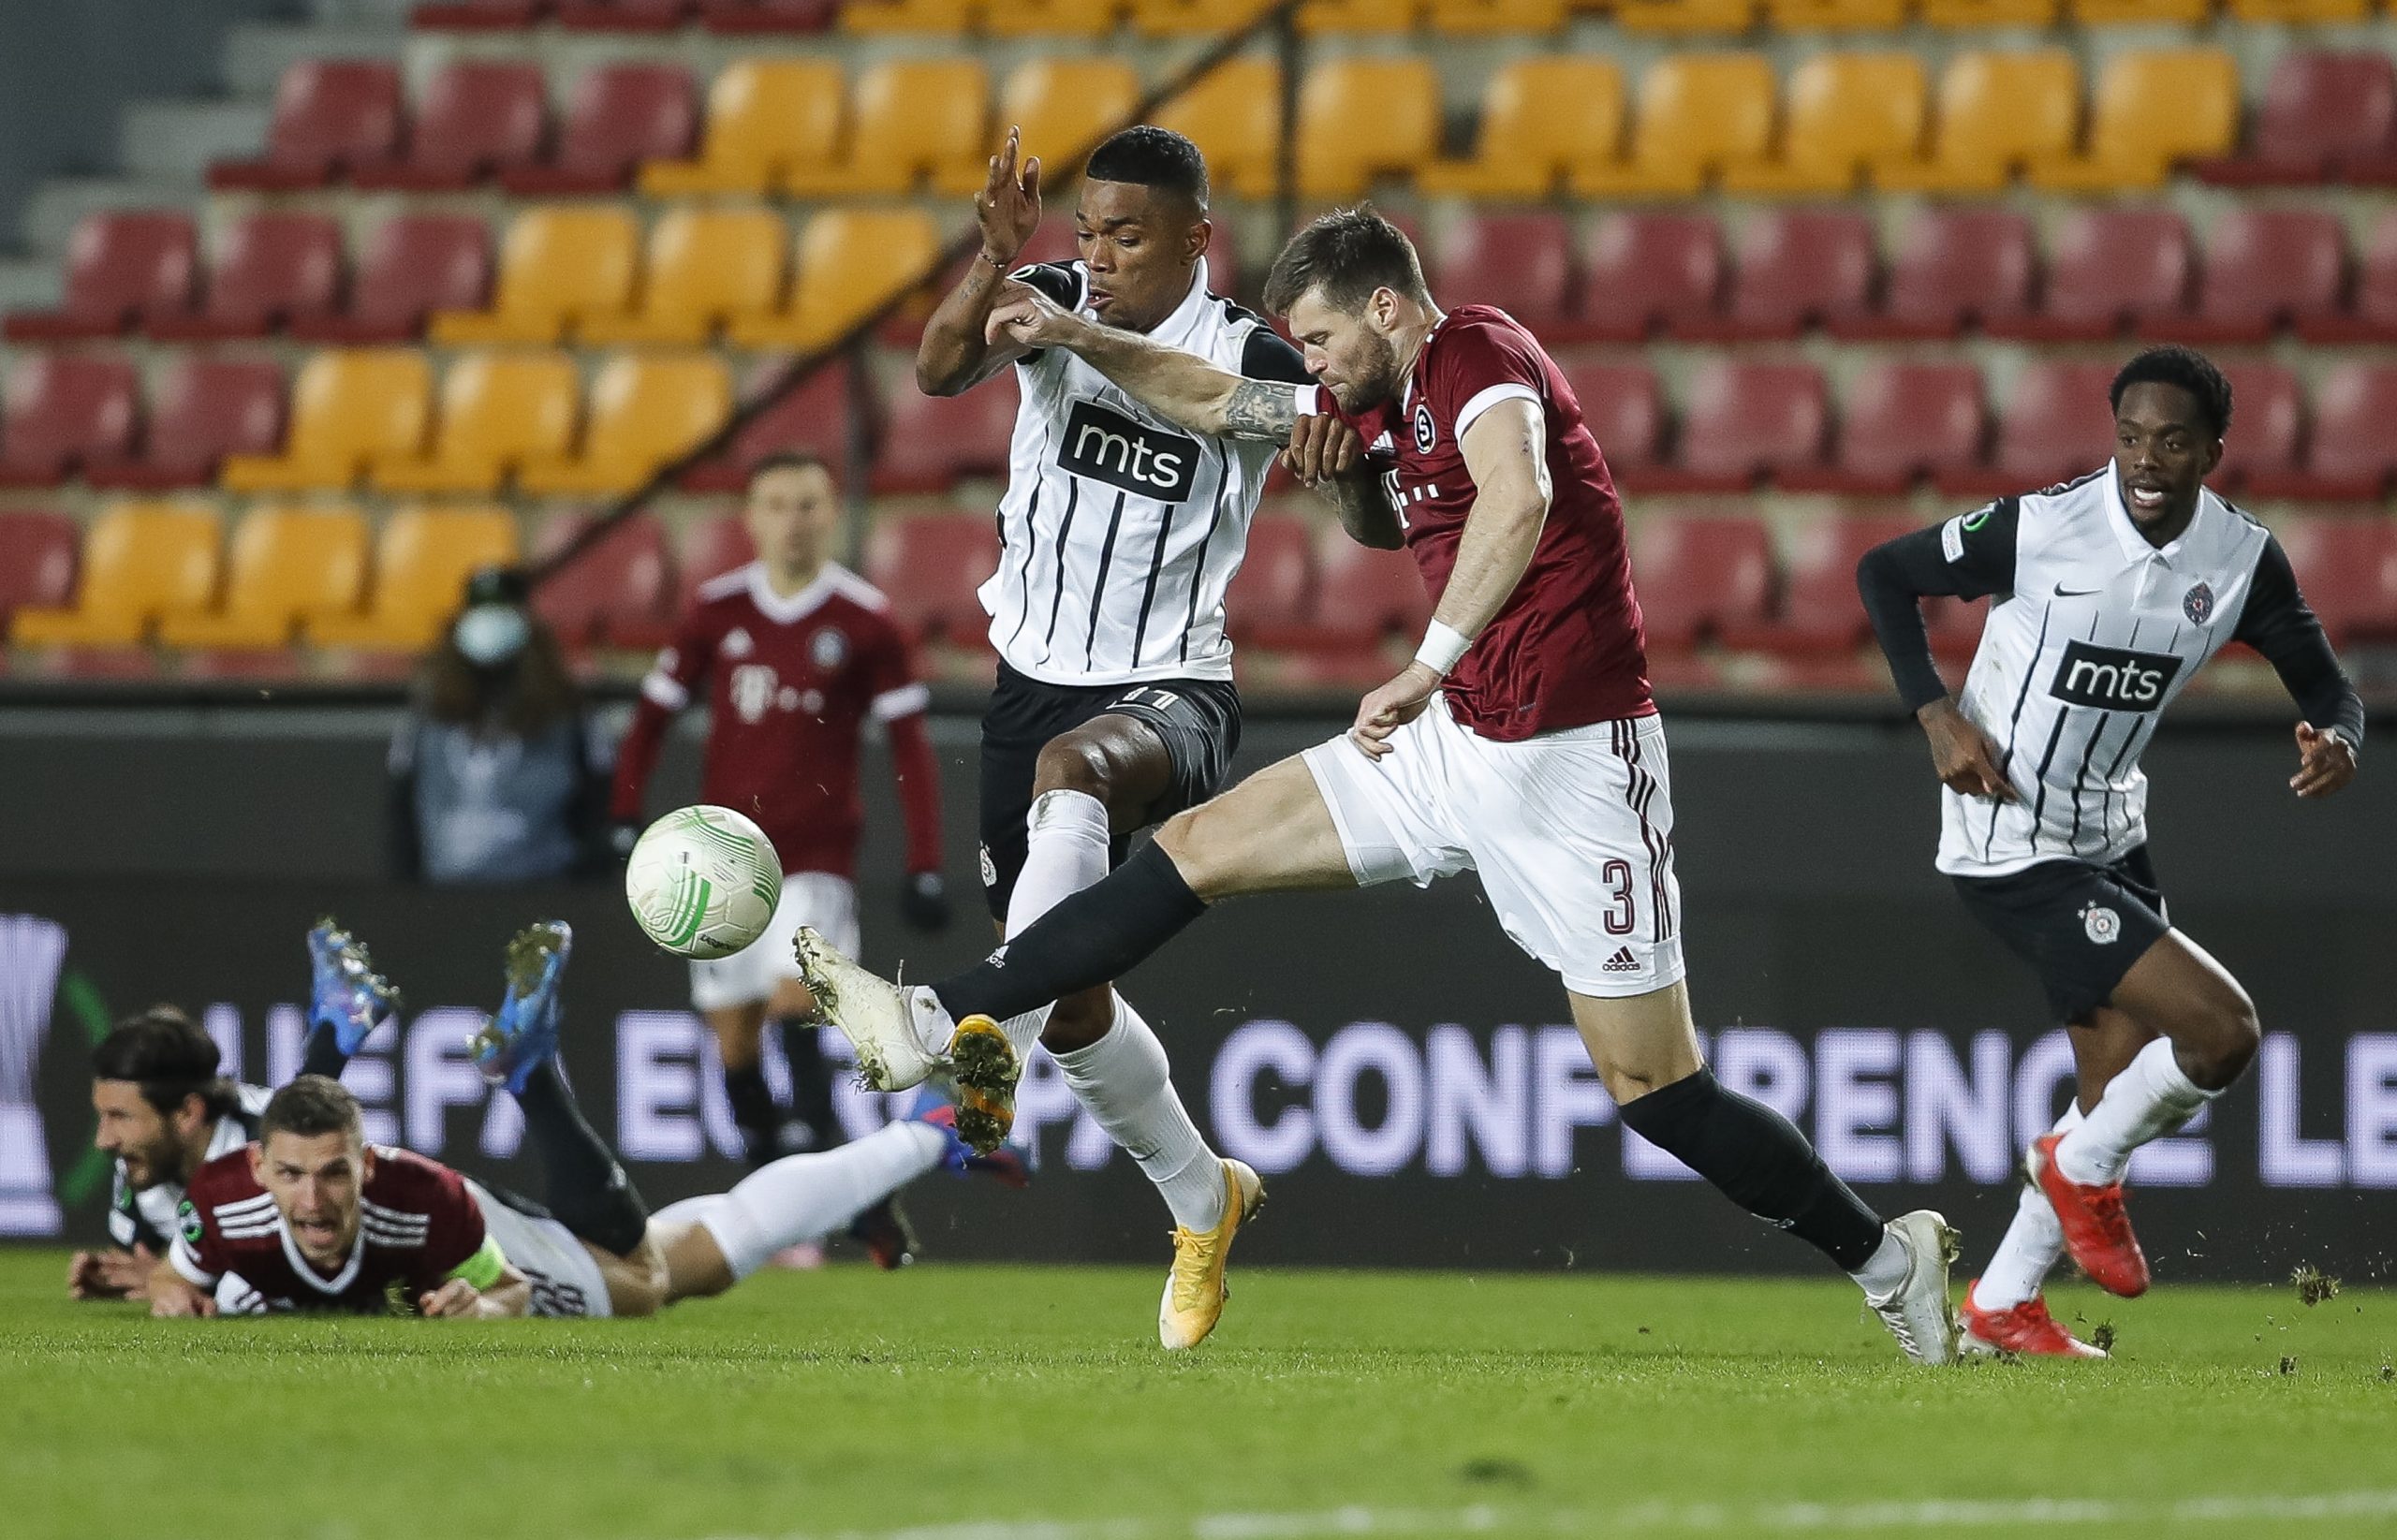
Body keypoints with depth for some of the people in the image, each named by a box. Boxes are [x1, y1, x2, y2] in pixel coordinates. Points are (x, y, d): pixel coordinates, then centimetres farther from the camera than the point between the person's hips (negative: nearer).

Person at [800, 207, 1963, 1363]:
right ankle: (934, 1027, 10)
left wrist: (1426, 668, -37)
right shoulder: (1378, 398, 13)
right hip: (1455, 743, 9)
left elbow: (1519, 497, -35)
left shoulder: (1480, 354, -15)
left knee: (1651, 1088, -6)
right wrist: (1079, 339, 18)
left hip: (1571, 758, -9)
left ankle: (1886, 1258, 8)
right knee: (1199, 847, 6)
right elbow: (1215, 401, 28)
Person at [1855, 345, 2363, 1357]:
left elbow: (2324, 683, 5)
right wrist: (1936, 714, -17)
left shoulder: (2244, 560, -5)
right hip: (2011, 848, -7)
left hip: (2110, 837, 7)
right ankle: (2084, 1169, 10)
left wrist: (2338, 739, -20)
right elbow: (1883, 572, -6)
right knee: (2220, 1028, -17)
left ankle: (2000, 1307, 29)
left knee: (2121, 1095, 13)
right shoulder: (2038, 529, -19)